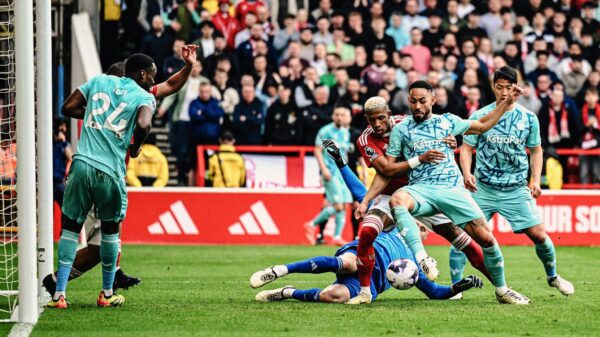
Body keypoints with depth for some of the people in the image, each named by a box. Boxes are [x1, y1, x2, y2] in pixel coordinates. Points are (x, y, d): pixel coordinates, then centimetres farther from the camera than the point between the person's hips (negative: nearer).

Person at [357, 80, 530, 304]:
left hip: (452, 188, 2)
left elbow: (482, 125, 28)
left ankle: (501, 290, 12)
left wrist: (507, 102, 22)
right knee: (396, 200, -38)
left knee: (486, 238, -8)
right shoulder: (401, 129, 9)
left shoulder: (447, 121, 14)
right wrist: (366, 201, 5)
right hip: (420, 189, -2)